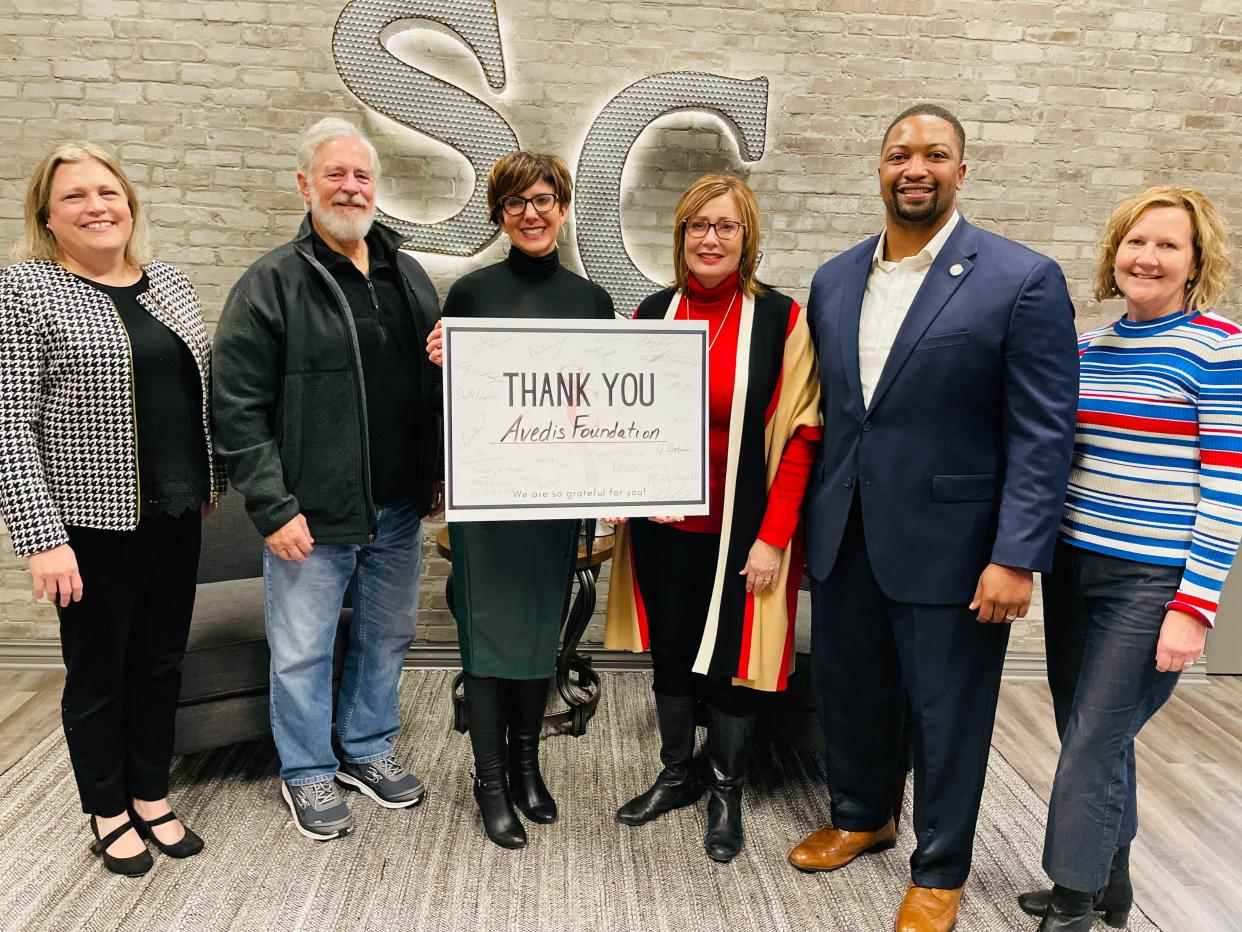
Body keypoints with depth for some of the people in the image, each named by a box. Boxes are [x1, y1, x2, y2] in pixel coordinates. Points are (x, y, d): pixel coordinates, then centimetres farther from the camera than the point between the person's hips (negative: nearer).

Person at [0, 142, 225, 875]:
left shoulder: (171, 284, 8)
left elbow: (203, 393, 14)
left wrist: (212, 482, 12)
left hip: (175, 516, 5)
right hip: (93, 523, -5)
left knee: (162, 664, 15)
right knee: (99, 673, 10)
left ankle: (152, 796, 34)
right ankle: (109, 813, 30)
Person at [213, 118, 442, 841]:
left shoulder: (408, 275, 9)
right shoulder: (271, 284, -7)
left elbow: (439, 383, 14)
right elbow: (239, 411, -10)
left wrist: (437, 475, 4)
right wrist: (273, 509, -14)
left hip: (398, 509, 5)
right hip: (310, 515, -5)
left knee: (388, 639, 18)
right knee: (304, 652, 9)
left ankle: (368, 748, 39)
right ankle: (309, 773, 30)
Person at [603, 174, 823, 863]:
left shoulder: (781, 319, -8)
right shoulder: (652, 314, 4)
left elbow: (800, 435, -9)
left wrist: (772, 537, -14)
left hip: (739, 529, -3)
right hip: (661, 524, 4)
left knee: (730, 660, 9)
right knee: (669, 652, 15)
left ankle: (726, 793, 32)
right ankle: (677, 775, 38)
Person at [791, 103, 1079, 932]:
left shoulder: (1022, 280, -9)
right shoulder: (835, 280, 7)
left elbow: (1043, 433, -11)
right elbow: (824, 406, 11)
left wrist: (1016, 558, -17)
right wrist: (809, 517, 8)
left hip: (948, 545, -4)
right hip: (843, 538, 5)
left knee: (948, 716, 11)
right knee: (849, 692, 19)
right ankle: (862, 816, 46)